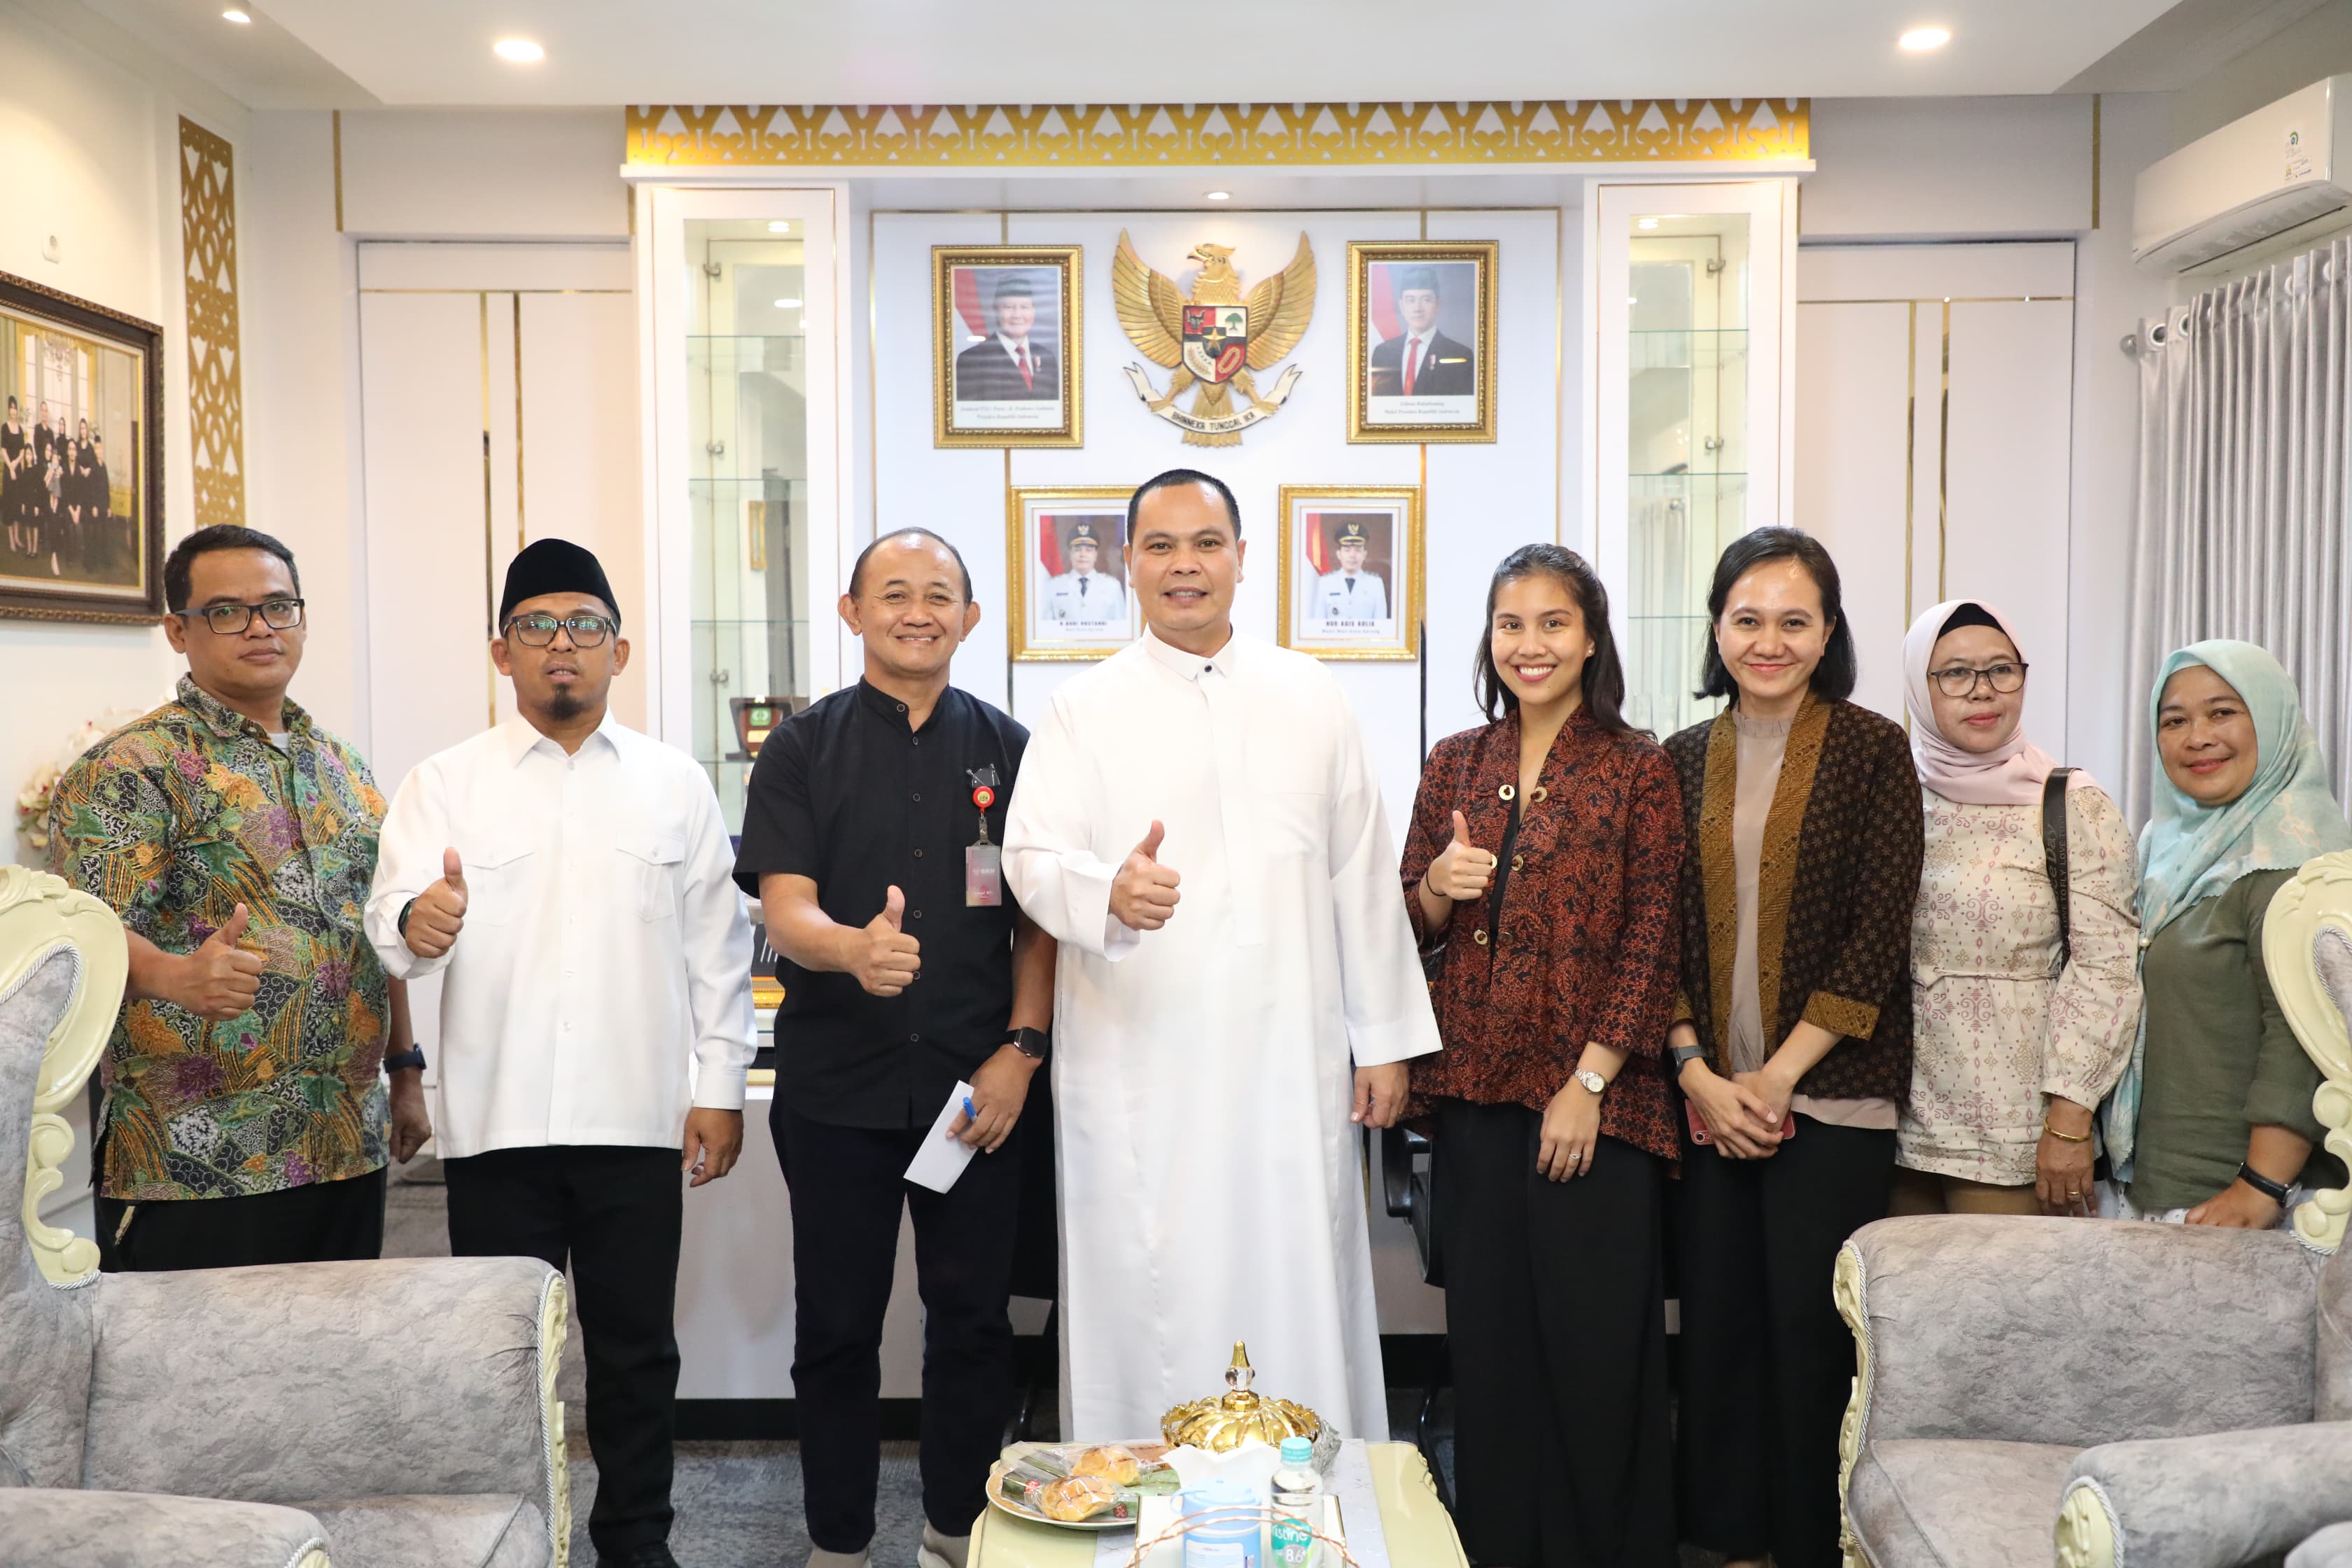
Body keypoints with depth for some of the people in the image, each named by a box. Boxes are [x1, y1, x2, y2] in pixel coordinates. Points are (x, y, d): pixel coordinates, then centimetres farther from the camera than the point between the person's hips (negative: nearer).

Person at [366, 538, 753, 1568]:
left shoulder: (677, 784, 6)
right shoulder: (446, 783, 4)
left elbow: (717, 946, 6)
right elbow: (394, 923, -7)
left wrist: (720, 1087, 1)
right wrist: (417, 923, -31)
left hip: (638, 1120, 1)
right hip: (497, 1123, 0)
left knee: (635, 1349, 11)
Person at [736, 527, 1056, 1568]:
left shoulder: (1008, 750, 6)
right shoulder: (802, 749, 2)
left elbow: (1041, 917, 7)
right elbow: (785, 912, -8)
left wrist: (1023, 1049, -5)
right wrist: (856, 948, -30)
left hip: (979, 1087, 1)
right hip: (835, 1088, -1)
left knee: (972, 1317, 8)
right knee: (837, 1325, 9)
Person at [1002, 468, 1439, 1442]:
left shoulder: (1314, 701, 10)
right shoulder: (1085, 712, 4)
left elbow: (1362, 875, 11)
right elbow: (1032, 855, -7)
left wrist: (1386, 1037, 8)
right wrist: (1109, 892, -30)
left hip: (1292, 1062, 2)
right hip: (1141, 1076, -1)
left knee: (1299, 1301, 6)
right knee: (1151, 1302, 3)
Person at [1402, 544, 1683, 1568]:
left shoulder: (1638, 770, -1)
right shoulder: (1454, 764, 9)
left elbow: (1652, 944, -5)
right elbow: (1411, 932, 14)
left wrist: (1589, 1082, -11)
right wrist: (1436, 889, -9)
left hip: (1592, 1098, -3)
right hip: (1474, 1093, 4)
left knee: (1595, 1340, 3)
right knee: (1488, 1334, 11)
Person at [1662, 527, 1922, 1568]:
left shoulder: (1873, 751, -2)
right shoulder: (1684, 761, 8)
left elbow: (1879, 935, -7)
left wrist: (1775, 1077, -10)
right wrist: (1698, 1074, -5)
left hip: (1829, 1094, -3)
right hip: (1708, 1093, 3)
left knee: (1812, 1327, 1)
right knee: (1718, 1318, 8)